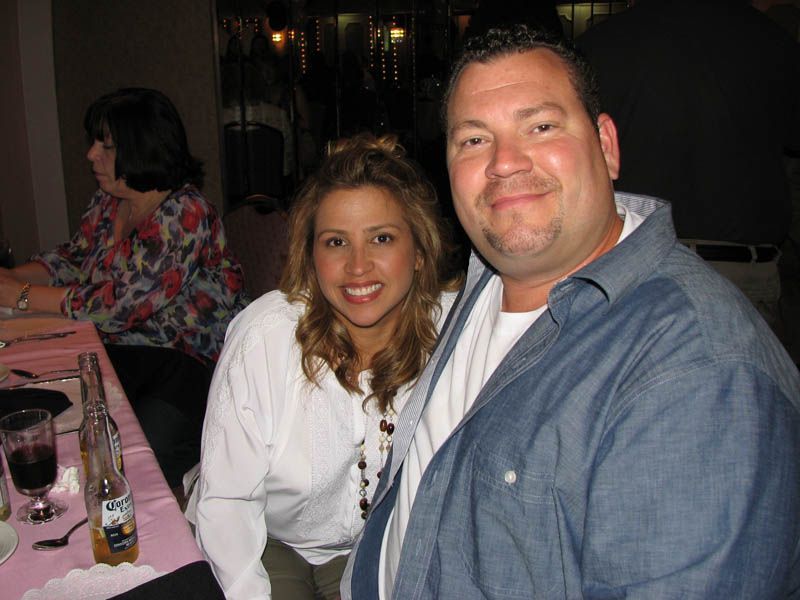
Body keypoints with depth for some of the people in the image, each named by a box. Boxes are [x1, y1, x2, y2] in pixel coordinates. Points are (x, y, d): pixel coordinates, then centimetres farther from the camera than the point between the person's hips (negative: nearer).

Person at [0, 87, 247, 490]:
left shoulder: (185, 213, -18)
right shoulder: (107, 201, 8)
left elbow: (119, 304, -21)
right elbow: (73, 259, 19)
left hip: (190, 362, -7)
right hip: (123, 351, 7)